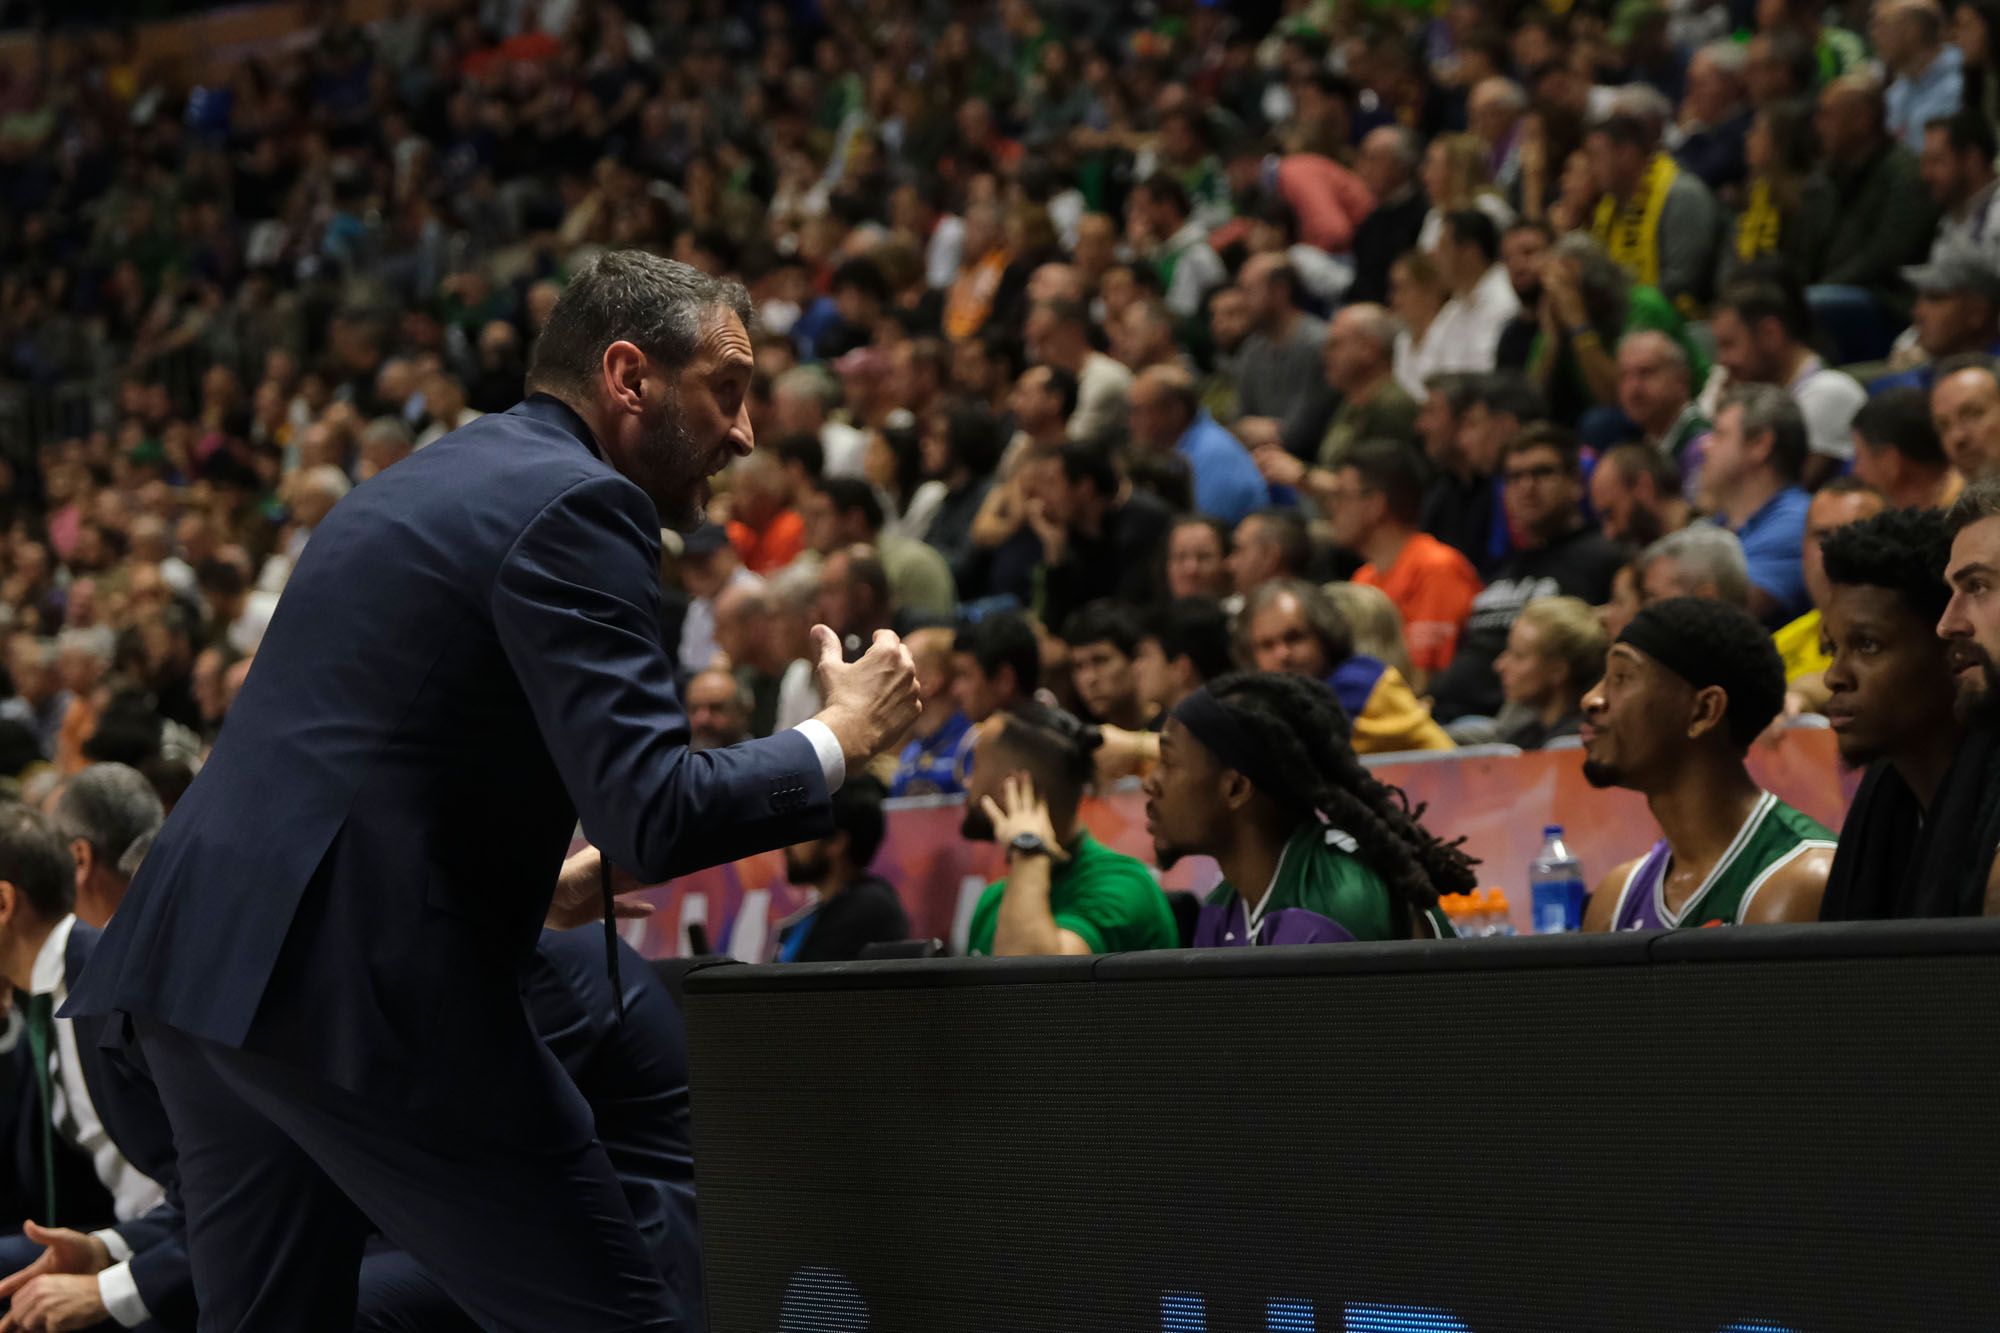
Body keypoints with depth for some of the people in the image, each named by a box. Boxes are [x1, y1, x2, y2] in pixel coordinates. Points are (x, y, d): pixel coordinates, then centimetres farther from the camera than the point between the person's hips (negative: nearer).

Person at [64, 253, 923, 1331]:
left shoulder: (427, 477, 22)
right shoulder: (577, 506, -7)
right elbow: (653, 816, -15)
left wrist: (564, 872, 32)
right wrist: (841, 737, -1)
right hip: (357, 990, -10)